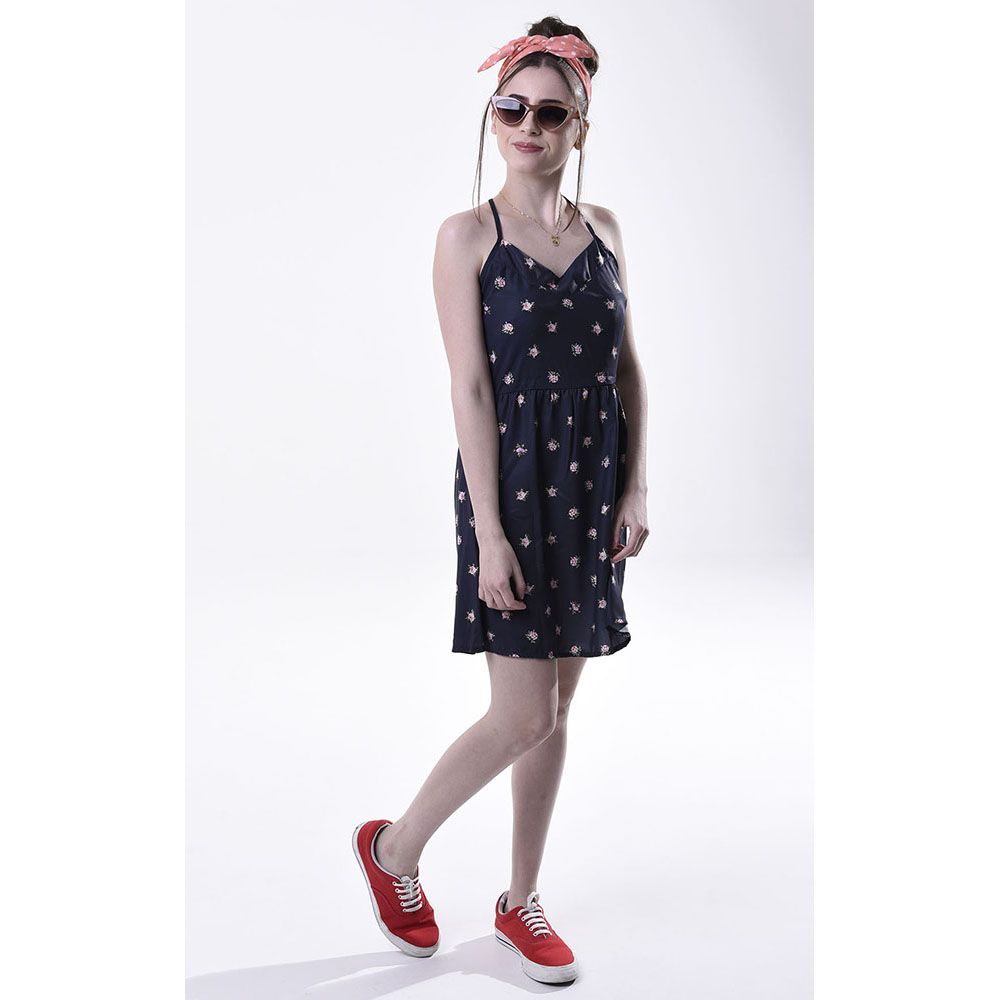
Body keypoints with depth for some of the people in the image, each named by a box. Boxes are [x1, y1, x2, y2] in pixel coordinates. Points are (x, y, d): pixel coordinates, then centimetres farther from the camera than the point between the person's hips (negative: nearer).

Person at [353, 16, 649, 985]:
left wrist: (635, 488, 2)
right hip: (512, 484, -5)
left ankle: (521, 901, 28)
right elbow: (470, 387, -11)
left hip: (591, 491, 5)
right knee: (523, 717, -5)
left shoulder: (603, 229, 9)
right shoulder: (468, 235, -5)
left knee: (556, 709, 11)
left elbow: (628, 367, 10)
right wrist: (489, 530, -15)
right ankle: (393, 848, 21)